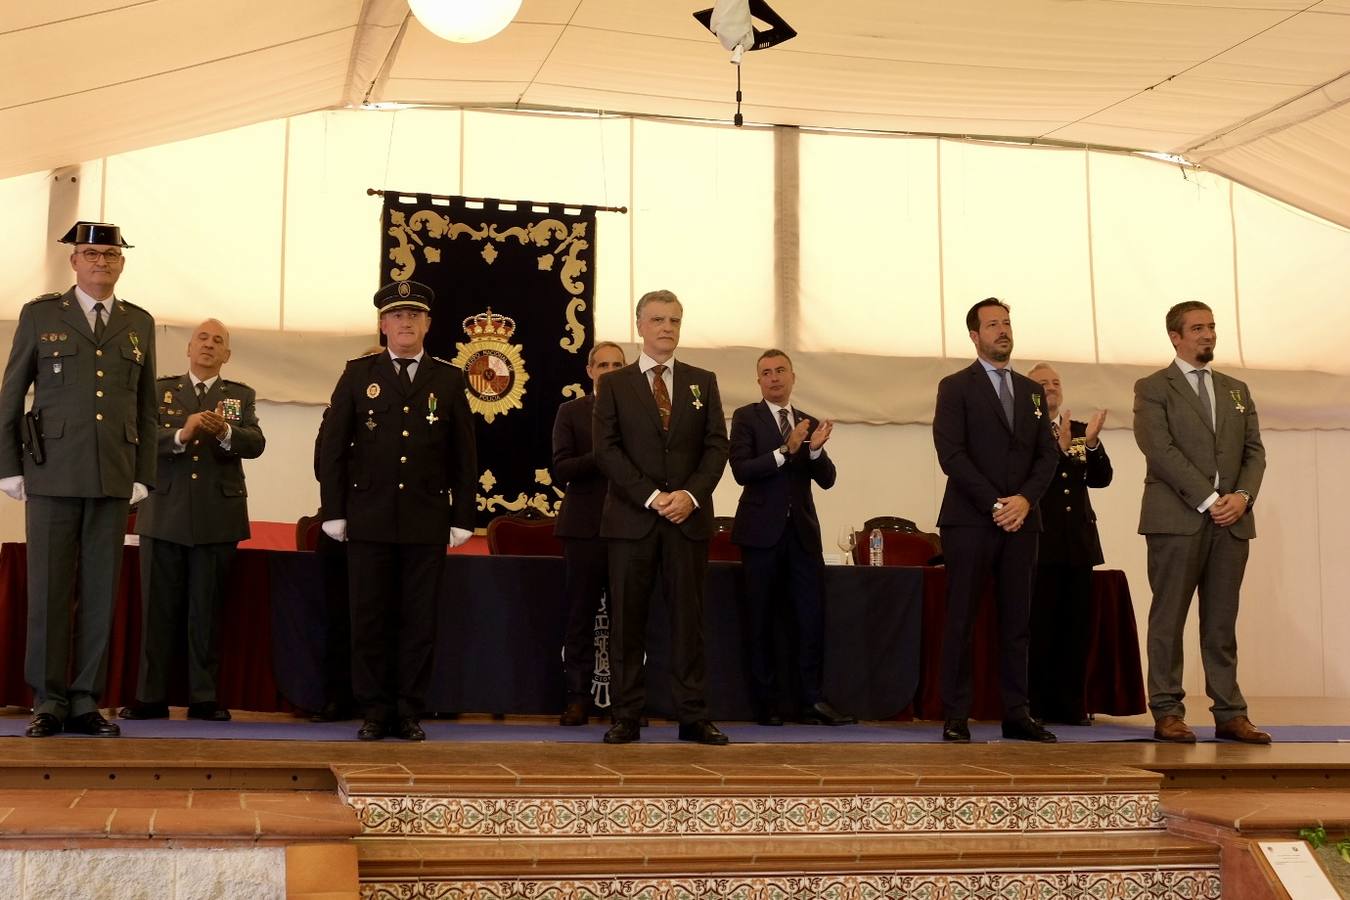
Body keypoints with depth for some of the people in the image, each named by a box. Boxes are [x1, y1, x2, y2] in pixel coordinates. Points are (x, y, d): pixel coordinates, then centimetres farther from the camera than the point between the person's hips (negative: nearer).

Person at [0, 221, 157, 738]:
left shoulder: (140, 324, 13)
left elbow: (147, 408, 12)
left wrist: (144, 476, 6)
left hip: (113, 479, 2)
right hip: (52, 475, -2)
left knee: (100, 592, 2)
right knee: (48, 590, -1)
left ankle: (86, 702, 8)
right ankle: (48, 702, 6)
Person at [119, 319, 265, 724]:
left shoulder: (240, 396, 10)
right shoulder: (161, 389, 10)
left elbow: (255, 444, -6)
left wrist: (224, 431, -26)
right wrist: (181, 434, -24)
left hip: (217, 519, 0)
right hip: (164, 516, 0)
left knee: (208, 611, 3)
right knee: (158, 609, 3)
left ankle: (204, 697, 9)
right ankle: (151, 697, 9)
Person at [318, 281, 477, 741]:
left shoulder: (448, 380, 8)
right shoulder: (358, 374, 7)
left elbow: (464, 456, 8)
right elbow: (331, 447, 5)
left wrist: (462, 518, 3)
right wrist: (333, 512, -1)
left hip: (427, 521, 0)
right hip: (369, 520, 0)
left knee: (419, 620, 2)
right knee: (369, 618, 2)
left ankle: (410, 712, 11)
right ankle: (374, 712, 11)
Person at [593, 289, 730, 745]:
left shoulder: (703, 381, 12)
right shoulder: (614, 384, 6)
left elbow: (717, 446, 6)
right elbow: (606, 450, -3)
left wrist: (691, 494, -10)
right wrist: (651, 497, -12)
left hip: (689, 518, 2)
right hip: (632, 518, -1)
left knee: (688, 617, 3)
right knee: (627, 620, 1)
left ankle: (693, 716, 6)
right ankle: (626, 717, 6)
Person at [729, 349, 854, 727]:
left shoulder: (809, 423, 13)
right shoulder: (746, 418, 1)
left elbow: (827, 480, 6)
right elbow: (741, 471, -12)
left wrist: (816, 450, -13)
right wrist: (785, 451, -22)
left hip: (803, 532, 4)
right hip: (762, 532, -4)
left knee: (813, 617, -1)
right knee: (762, 621, 2)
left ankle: (811, 700, 4)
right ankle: (765, 702, 9)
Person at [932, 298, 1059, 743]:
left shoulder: (1032, 391, 17)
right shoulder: (956, 387, 1)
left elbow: (1047, 455, 11)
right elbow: (951, 453, -9)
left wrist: (1026, 498, -7)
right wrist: (994, 504, -14)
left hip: (1021, 521, 5)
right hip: (970, 520, -5)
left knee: (1016, 621, 5)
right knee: (961, 620, -3)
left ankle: (1016, 714, 9)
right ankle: (955, 717, 0)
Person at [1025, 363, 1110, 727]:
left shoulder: (1079, 430, 15)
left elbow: (1101, 478, 4)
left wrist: (1092, 443, -12)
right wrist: (1059, 448, -24)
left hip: (1078, 541, 5)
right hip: (1039, 539, -5)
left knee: (1077, 625, 5)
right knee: (1040, 625, -3)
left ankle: (1072, 705, 12)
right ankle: (1036, 706, 4)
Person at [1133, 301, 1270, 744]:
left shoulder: (1236, 390, 20)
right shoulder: (1153, 388, 3)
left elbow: (1254, 451, 13)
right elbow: (1160, 450, -9)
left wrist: (1242, 496, -6)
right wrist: (1209, 499, -14)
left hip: (1232, 520, 5)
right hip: (1177, 520, -5)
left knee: (1222, 621, 6)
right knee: (1169, 619, -2)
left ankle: (1229, 714, 8)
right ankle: (1167, 713, 2)